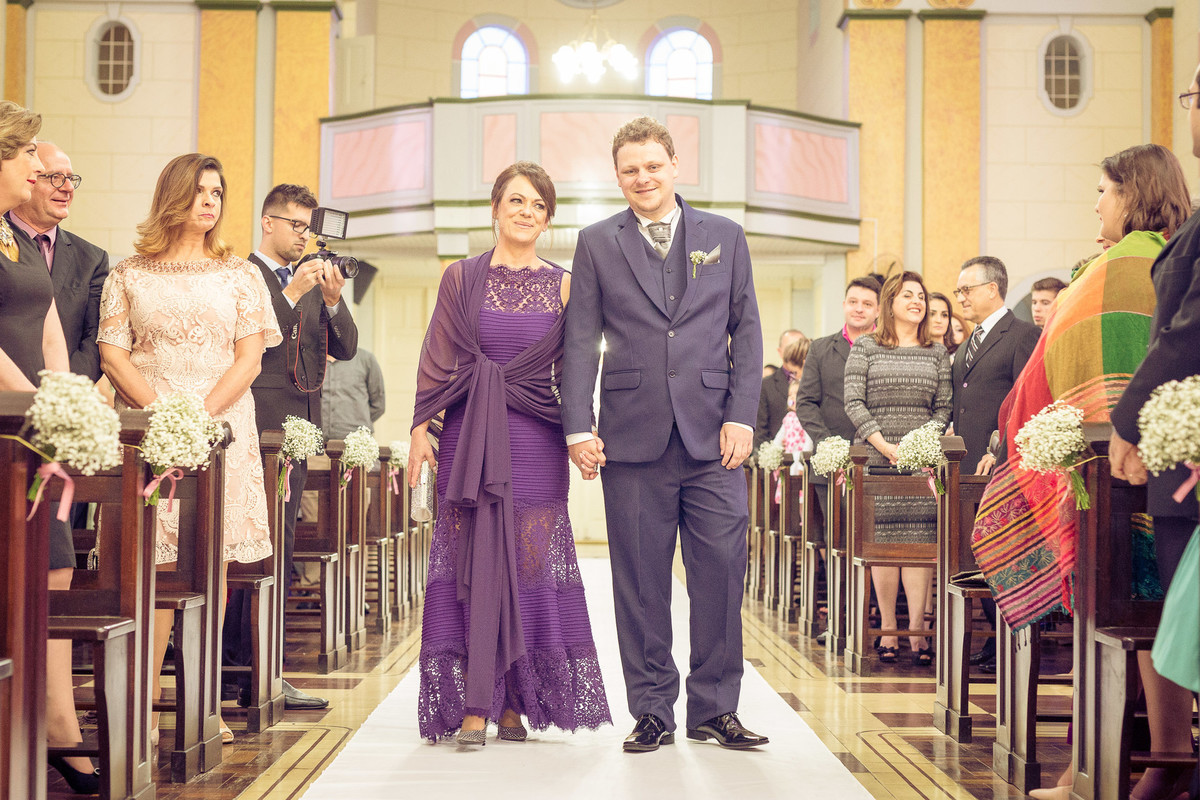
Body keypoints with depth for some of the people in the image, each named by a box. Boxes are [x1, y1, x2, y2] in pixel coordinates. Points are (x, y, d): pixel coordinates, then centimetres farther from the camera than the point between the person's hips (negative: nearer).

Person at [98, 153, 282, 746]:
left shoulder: (239, 275, 13)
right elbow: (112, 353, 3)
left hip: (223, 426, 2)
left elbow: (249, 357, 5)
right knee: (153, 566, -8)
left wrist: (203, 413, -10)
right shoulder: (129, 275, 10)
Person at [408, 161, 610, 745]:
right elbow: (437, 361, 5)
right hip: (469, 437, -1)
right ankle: (473, 705, 0)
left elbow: (573, 369, 7)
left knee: (530, 565, 1)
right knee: (475, 563, -3)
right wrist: (420, 428, -2)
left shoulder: (563, 286, 8)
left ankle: (513, 701, 10)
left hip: (535, 442, 1)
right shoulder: (461, 278, 6)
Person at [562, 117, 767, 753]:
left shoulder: (724, 236, 11)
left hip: (712, 436, 1)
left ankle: (715, 707, 12)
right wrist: (577, 427, -4)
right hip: (633, 434, 0)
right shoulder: (596, 243, 9)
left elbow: (747, 331, 9)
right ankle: (653, 711, 14)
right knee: (641, 581, 3)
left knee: (721, 570, 0)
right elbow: (581, 340, 5)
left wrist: (741, 415, -2)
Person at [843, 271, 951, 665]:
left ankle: (916, 631, -5)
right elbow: (853, 402, -1)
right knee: (882, 542, -2)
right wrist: (885, 445, -10)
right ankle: (887, 630, 4)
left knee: (921, 540, -6)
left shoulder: (937, 352, 13)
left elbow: (943, 407, 9)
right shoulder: (865, 347, 6)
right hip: (875, 459, -1)